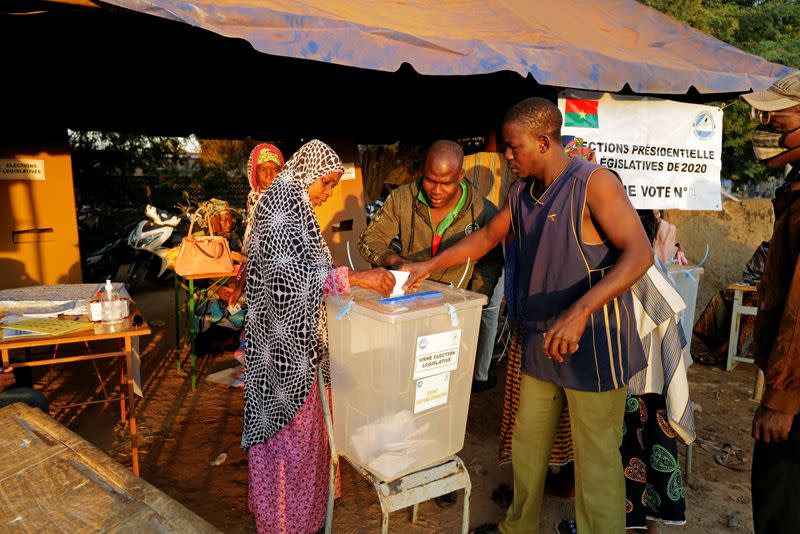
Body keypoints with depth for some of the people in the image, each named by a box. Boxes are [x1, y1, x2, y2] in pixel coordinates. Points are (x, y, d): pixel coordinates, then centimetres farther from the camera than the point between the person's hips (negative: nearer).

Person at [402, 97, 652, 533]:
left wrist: (579, 310, -35)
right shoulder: (522, 193, 8)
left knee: (595, 457, 3)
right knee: (526, 441, 18)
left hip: (592, 343, -7)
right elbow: (487, 237, 21)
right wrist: (429, 266, 15)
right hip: (540, 340, 8)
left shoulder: (594, 183, -16)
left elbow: (639, 254, -24)